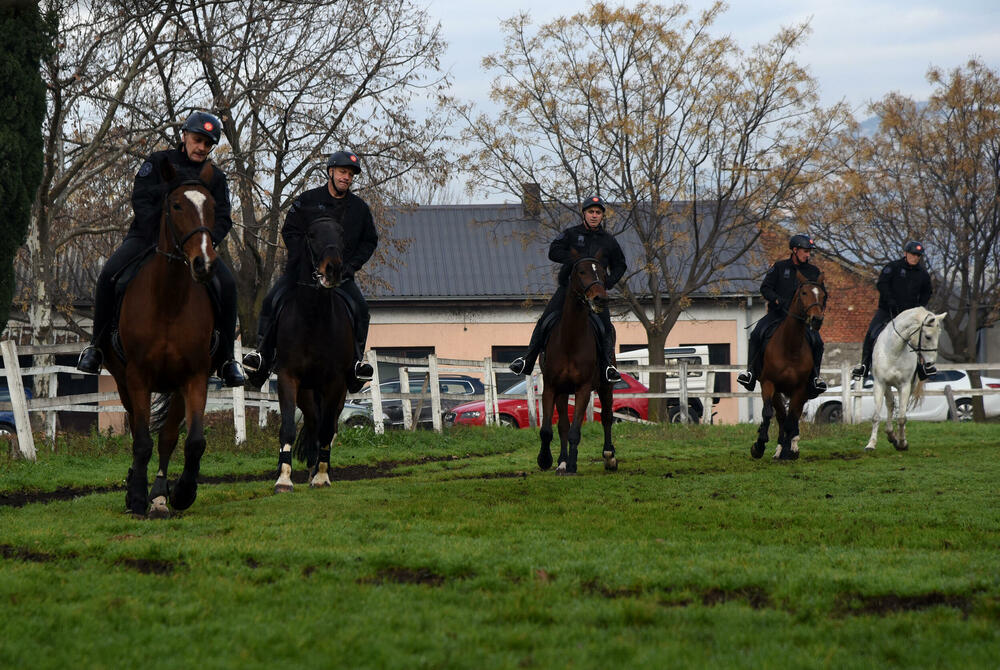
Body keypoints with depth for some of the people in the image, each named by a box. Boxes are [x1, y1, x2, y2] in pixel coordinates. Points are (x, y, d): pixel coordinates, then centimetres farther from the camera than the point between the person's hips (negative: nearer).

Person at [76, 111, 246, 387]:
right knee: (109, 275, -27)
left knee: (227, 283, -21)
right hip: (147, 235, -2)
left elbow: (222, 219, 5)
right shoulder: (158, 162, 5)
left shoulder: (215, 178, 12)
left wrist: (206, 241, -17)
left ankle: (226, 358, -11)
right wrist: (158, 238, -17)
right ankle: (97, 344, -11)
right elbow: (140, 199, -5)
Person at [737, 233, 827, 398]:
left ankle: (814, 378, -1)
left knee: (817, 342, -19)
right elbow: (765, 288, 3)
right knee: (757, 334, -25)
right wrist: (777, 300, -15)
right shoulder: (780, 267, 4)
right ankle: (751, 371, -17)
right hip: (777, 312, -1)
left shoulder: (814, 272, 9)